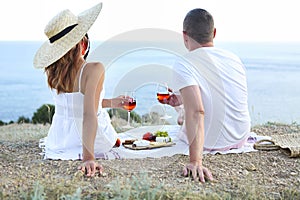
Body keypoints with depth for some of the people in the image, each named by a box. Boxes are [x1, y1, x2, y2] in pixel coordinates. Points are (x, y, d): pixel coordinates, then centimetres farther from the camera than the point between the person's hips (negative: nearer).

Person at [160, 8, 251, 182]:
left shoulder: (183, 65, -21)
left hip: (211, 143, -5)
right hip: (242, 138, 5)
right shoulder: (234, 59, -2)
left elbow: (196, 112, -34)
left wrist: (195, 161, -38)